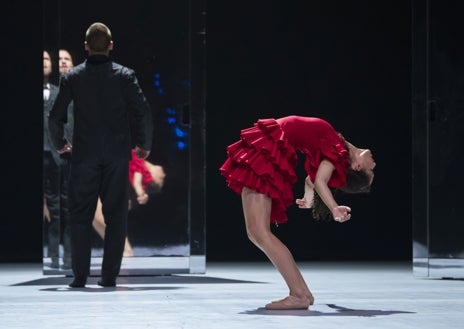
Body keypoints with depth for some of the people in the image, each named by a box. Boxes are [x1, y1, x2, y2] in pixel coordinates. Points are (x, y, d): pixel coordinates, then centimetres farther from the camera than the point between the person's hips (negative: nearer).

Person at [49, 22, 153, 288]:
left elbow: (56, 116, 1)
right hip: (117, 154, 0)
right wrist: (144, 144, 8)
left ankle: (80, 275, 0)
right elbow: (144, 113, -7)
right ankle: (109, 275, 4)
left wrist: (60, 143, 19)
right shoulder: (125, 75, -2)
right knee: (115, 215, 6)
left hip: (84, 155, 0)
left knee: (81, 216, 6)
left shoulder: (73, 77, 1)